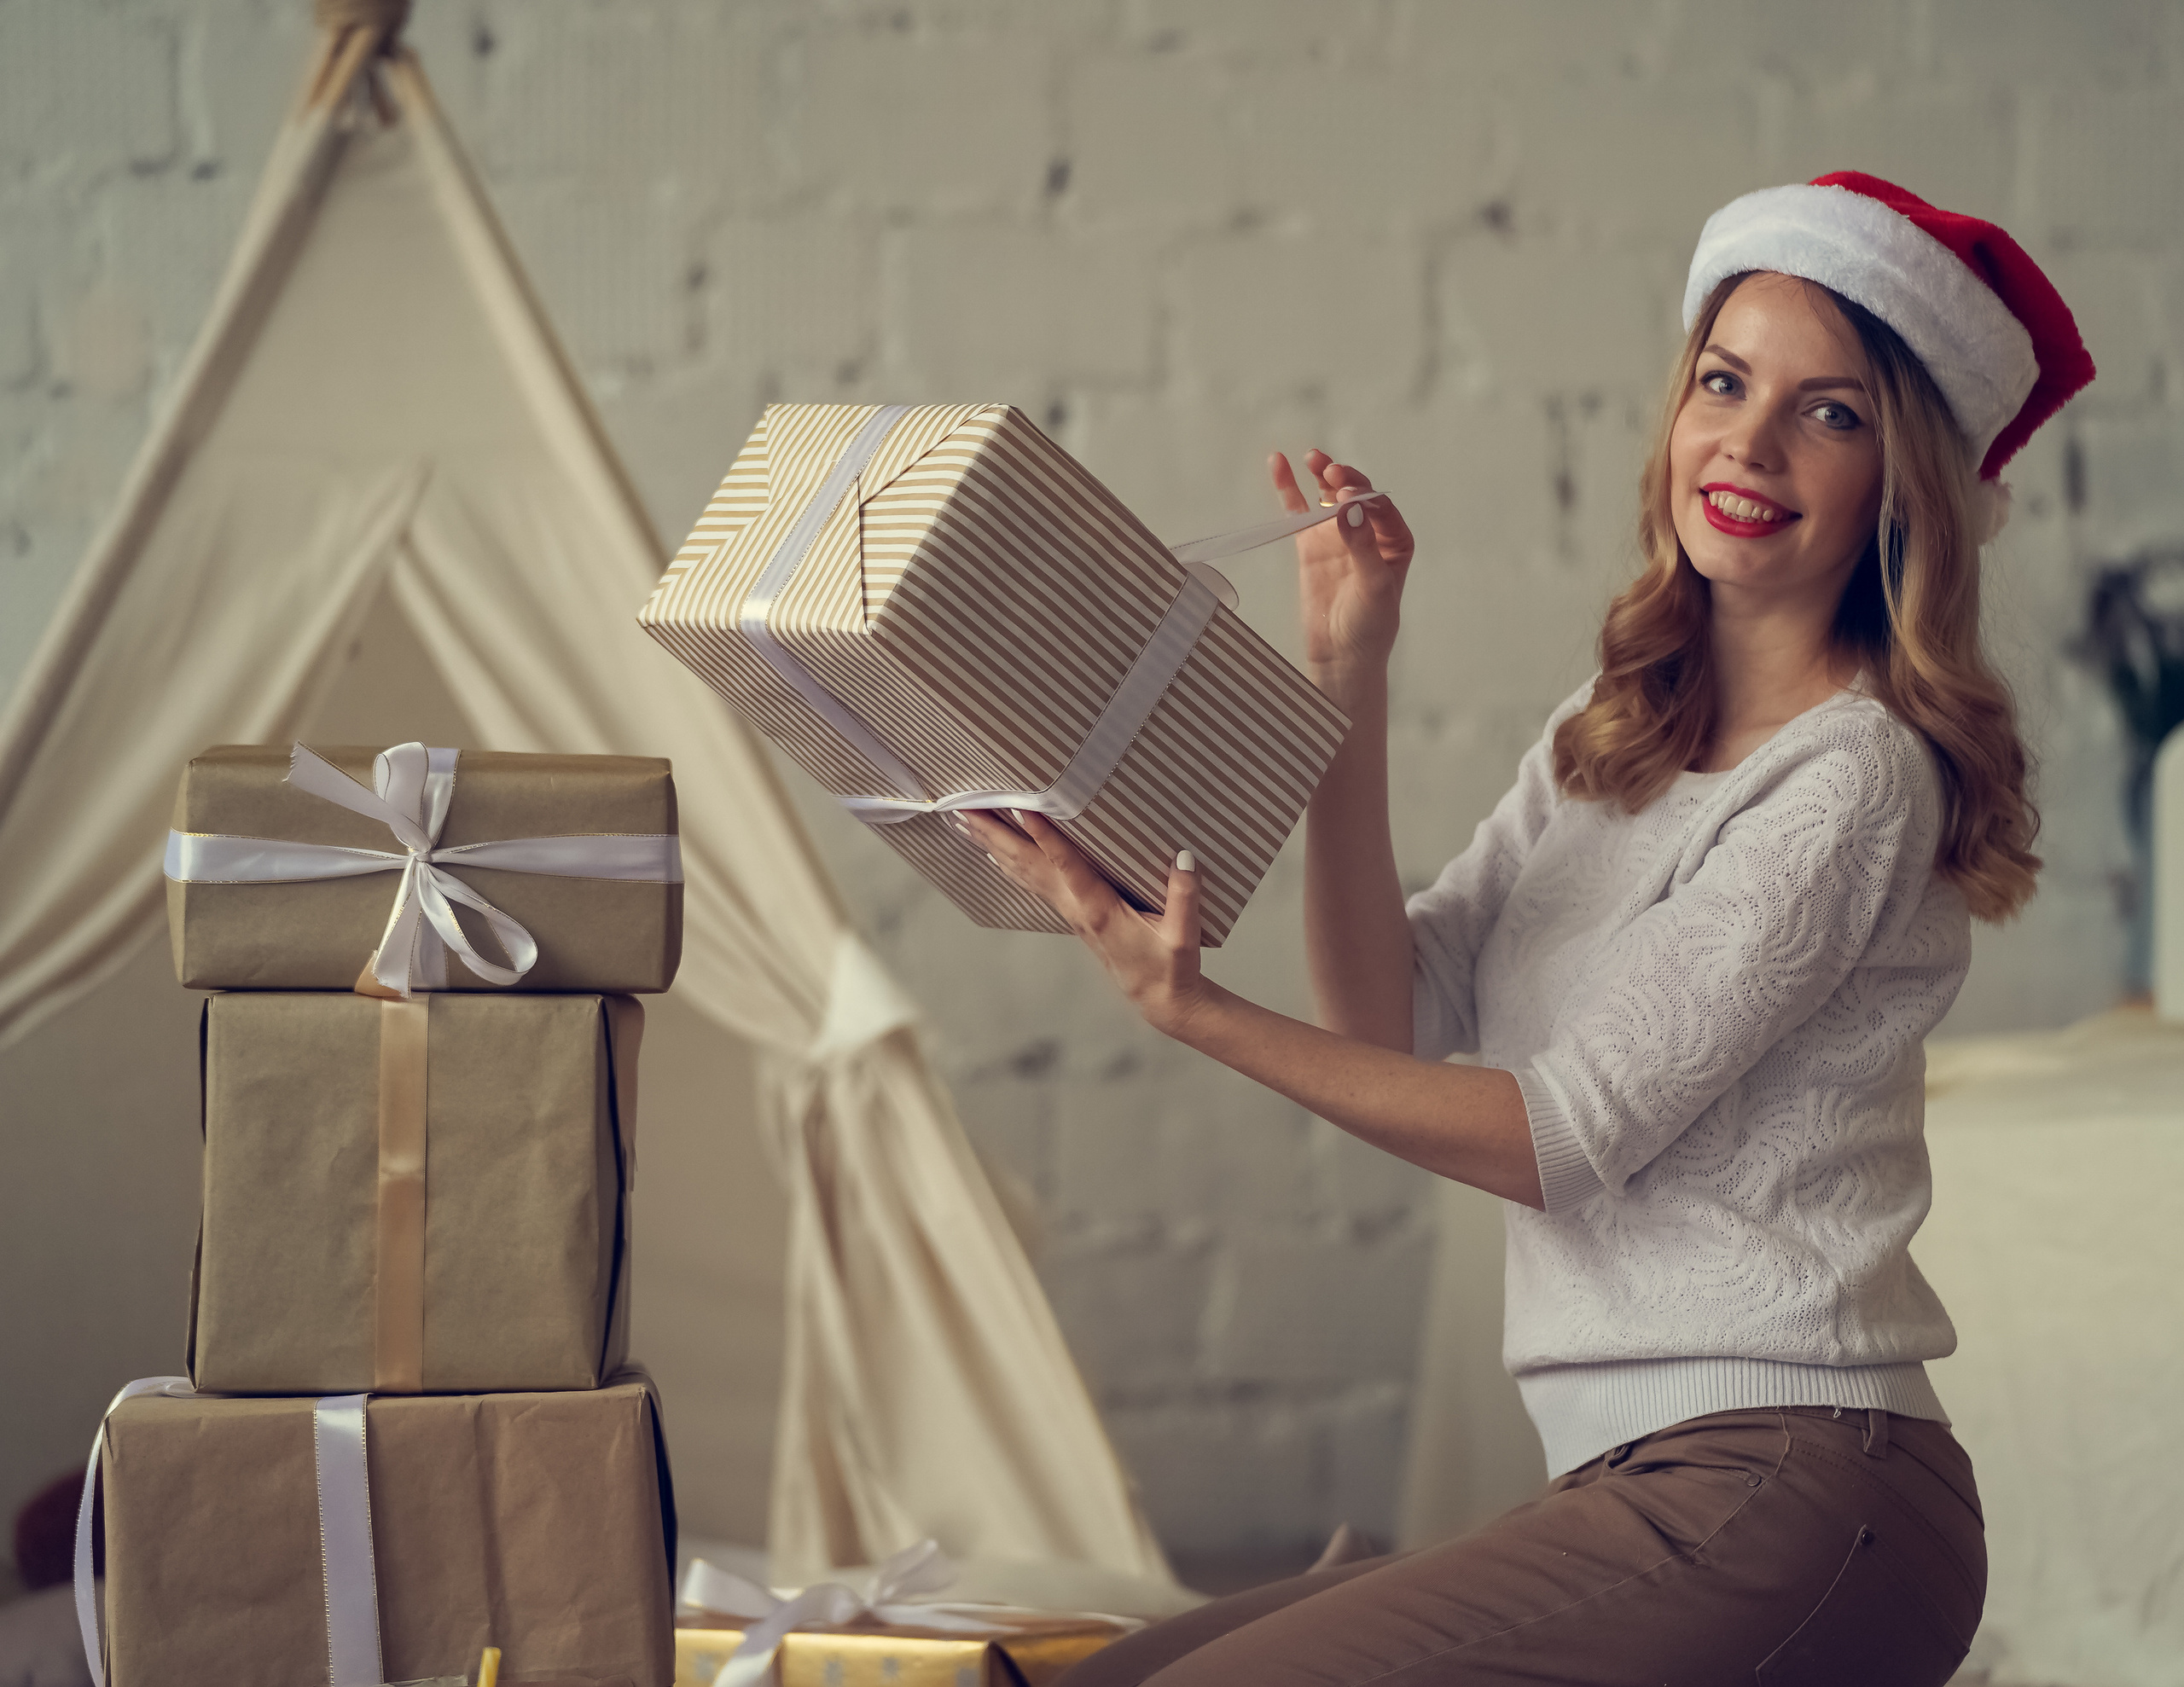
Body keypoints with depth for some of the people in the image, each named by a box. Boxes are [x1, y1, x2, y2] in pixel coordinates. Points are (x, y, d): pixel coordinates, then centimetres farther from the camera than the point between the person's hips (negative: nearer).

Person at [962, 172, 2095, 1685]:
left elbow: (1567, 1136, -12)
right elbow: (1391, 1026, 6)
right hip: (1650, 1501, 8)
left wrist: (1191, 1008, -16)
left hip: (1791, 1509, -8)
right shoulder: (1613, 735, 17)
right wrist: (1347, 682, 0)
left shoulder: (1853, 779, -9)